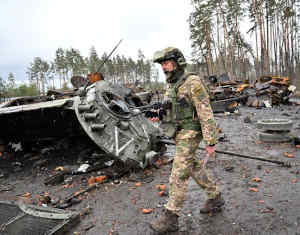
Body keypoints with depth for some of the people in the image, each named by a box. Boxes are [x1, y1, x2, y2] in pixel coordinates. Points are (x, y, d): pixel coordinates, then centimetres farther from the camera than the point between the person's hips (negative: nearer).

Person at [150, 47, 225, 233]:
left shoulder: (193, 83, -17)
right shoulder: (172, 85, 11)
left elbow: (206, 113, -19)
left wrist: (211, 142, -19)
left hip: (190, 134, -9)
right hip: (179, 133, 9)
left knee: (179, 174, -6)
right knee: (194, 169, 17)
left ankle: (170, 217, 4)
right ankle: (215, 198, 35)